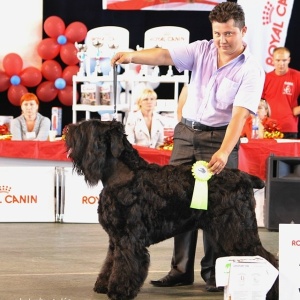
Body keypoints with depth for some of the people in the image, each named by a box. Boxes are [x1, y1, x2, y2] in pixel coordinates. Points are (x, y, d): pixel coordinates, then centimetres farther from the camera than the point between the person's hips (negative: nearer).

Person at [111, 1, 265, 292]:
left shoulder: (251, 69, -10)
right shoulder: (200, 50, 2)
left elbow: (240, 113, -22)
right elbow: (164, 55, -11)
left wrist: (224, 152, -34)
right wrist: (133, 55, -31)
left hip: (219, 139, -4)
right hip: (186, 134, 4)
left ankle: (214, 273, 7)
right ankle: (181, 270, 11)